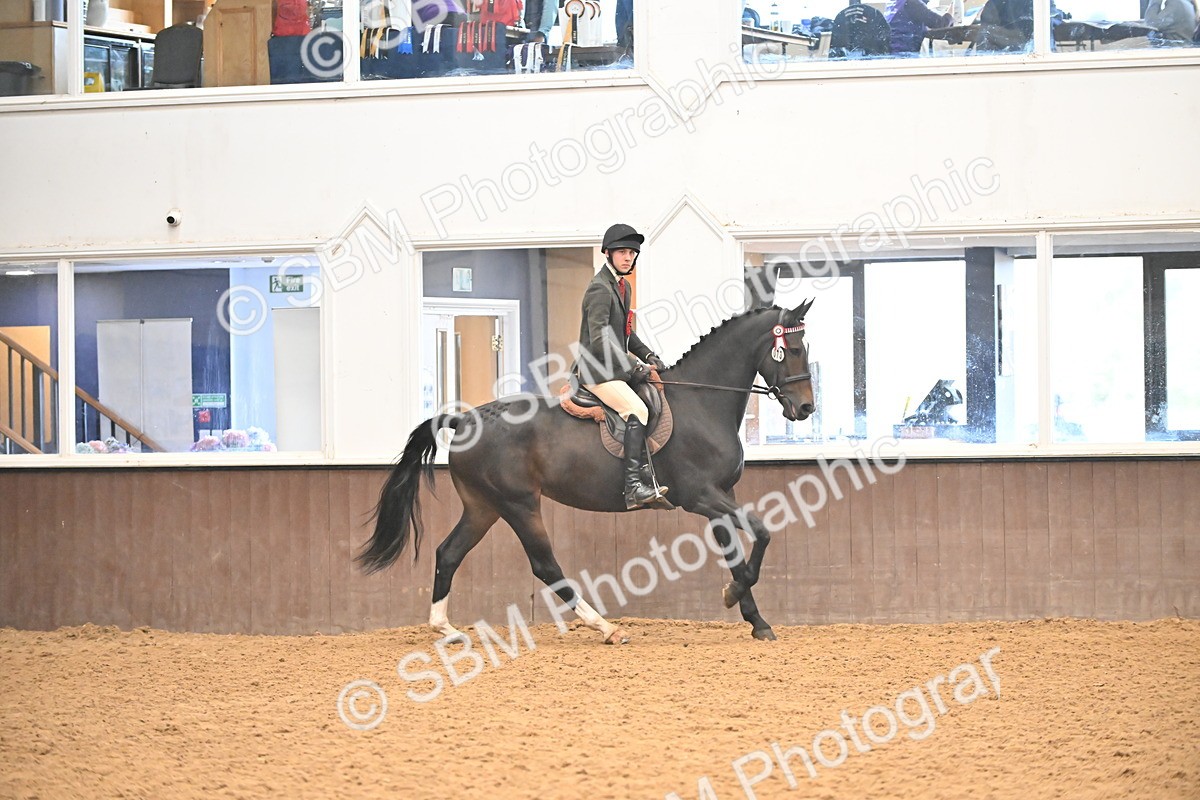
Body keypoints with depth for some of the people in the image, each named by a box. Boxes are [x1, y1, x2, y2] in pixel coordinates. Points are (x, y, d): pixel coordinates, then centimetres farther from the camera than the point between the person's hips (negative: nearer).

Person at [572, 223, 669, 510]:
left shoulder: (623, 287, 17)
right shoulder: (600, 289, -14)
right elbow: (599, 340, -22)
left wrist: (648, 356, 15)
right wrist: (632, 367, -20)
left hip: (615, 368, 11)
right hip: (597, 371, -11)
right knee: (637, 411, -28)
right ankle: (634, 487, -38)